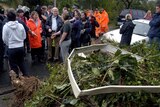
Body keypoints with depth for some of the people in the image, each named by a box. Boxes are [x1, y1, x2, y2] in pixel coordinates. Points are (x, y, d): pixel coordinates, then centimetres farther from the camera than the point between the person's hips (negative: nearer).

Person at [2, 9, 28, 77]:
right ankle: (26, 75, 27)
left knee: (13, 65, 11)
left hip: (11, 48, -3)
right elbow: (24, 36, 3)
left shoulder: (5, 26, -11)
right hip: (21, 47, 3)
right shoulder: (20, 25, -5)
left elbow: (4, 39, -5)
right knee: (21, 63, 21)